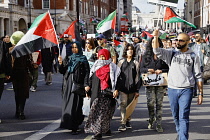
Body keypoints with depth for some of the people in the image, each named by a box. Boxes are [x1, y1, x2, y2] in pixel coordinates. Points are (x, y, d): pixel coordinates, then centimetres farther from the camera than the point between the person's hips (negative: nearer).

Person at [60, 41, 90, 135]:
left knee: (75, 105, -7)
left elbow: (87, 72, -7)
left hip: (77, 84, -5)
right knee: (67, 104, 6)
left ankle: (74, 127, -7)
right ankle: (67, 124, 19)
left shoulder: (83, 59, 0)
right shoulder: (69, 58, 14)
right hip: (68, 83, 5)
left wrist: (86, 84, -18)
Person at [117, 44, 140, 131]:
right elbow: (117, 75, 9)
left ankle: (128, 121, 21)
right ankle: (123, 123, -14)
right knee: (123, 104, -11)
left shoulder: (135, 63, 8)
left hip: (132, 87, 1)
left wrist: (137, 90, 2)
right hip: (122, 87, -1)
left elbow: (137, 77, 7)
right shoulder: (121, 62, 9)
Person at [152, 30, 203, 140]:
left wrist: (200, 93, 1)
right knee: (176, 116, 15)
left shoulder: (193, 56, 4)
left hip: (186, 90, -3)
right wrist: (155, 37, -22)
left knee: (183, 117, -9)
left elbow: (198, 76, 5)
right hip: (172, 89, 3)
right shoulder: (171, 54, 8)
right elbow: (157, 51, -7)